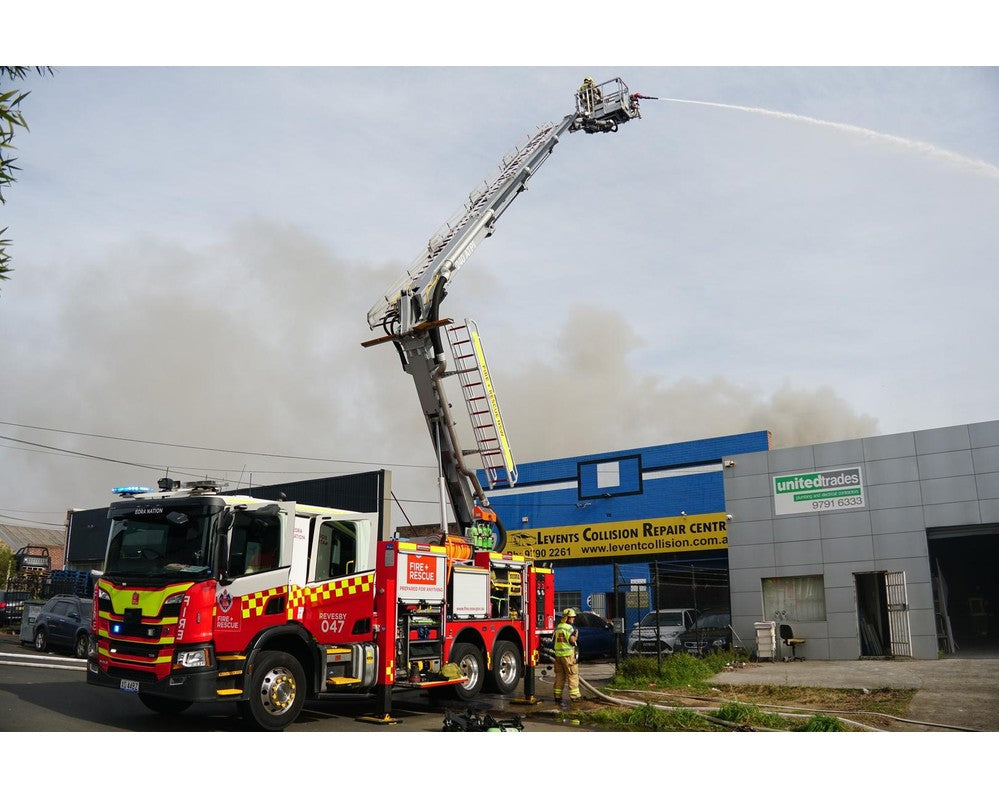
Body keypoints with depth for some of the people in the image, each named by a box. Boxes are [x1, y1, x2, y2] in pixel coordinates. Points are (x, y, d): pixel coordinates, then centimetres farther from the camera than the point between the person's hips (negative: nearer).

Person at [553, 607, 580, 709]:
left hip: (558, 654, 8)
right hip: (568, 654, -8)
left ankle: (558, 695, 13)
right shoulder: (569, 627, -11)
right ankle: (574, 695, -3)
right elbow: (572, 640, -18)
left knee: (559, 675, 12)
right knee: (573, 675, -2)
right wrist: (576, 633, -1)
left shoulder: (558, 627, 14)